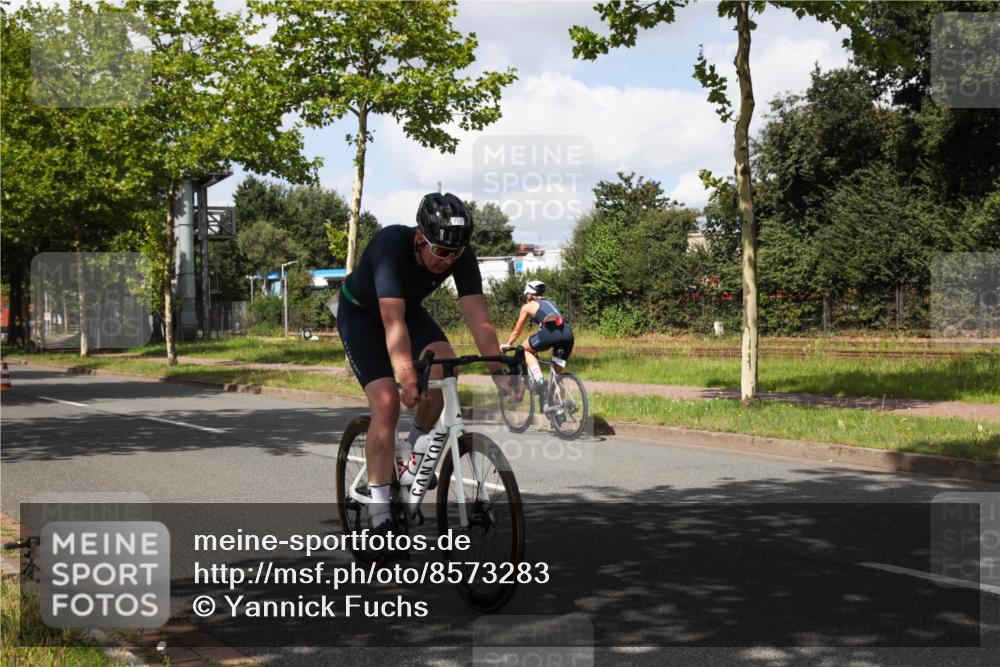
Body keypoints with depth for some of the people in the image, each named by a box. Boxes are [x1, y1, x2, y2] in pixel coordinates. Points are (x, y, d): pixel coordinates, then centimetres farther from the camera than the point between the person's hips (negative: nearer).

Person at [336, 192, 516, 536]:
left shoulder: (460, 255, -24)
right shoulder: (391, 246, -38)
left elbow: (479, 318, -26)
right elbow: (393, 321, -45)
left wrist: (498, 372, -35)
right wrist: (407, 378, -54)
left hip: (409, 308, 4)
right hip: (361, 313, -4)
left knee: (444, 363, -26)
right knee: (387, 401, -21)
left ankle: (413, 446, -1)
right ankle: (379, 505, -10)